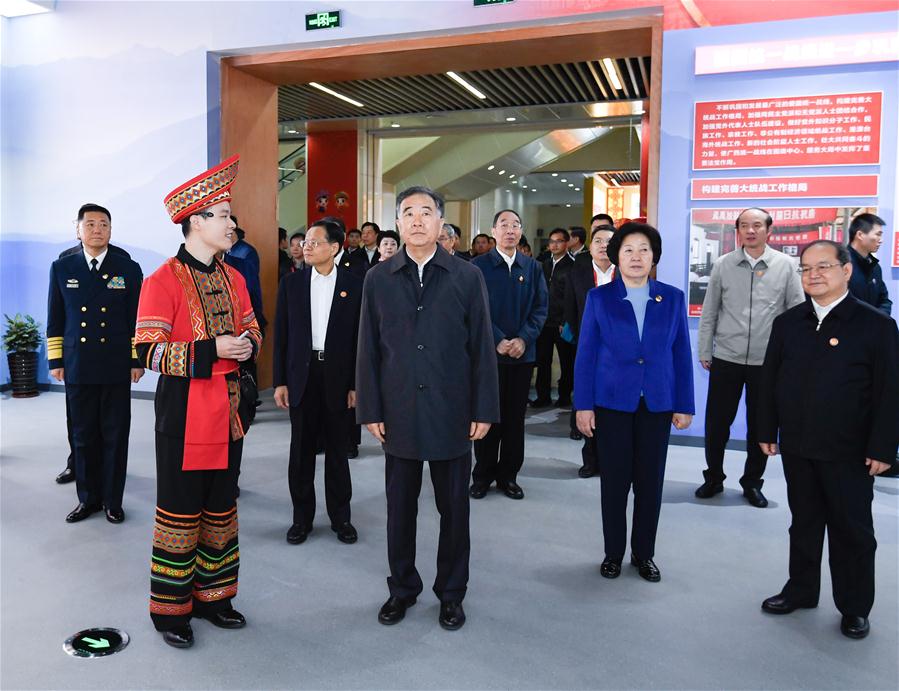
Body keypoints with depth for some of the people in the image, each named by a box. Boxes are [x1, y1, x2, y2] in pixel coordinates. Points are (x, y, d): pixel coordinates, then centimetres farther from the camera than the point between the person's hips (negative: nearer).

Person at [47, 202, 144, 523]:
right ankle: (88, 498, 22)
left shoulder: (129, 269, 3)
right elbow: (55, 320, 9)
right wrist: (55, 360, 5)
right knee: (83, 436, 8)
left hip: (117, 368, -1)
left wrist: (137, 360, -1)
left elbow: (137, 320, 2)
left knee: (115, 436, 5)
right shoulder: (62, 268, 7)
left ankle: (112, 500, 17)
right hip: (77, 368, 1)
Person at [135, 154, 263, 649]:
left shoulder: (234, 278, 8)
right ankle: (171, 608, 21)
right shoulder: (163, 280, -11)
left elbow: (252, 330, 17)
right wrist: (210, 350, -25)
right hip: (185, 413, -6)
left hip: (229, 409, 6)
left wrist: (248, 343, -7)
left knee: (221, 507, 15)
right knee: (180, 511, 5)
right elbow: (148, 351, -15)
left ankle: (214, 596, 30)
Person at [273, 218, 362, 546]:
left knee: (337, 449, 9)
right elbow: (281, 335, 4)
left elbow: (360, 336, -2)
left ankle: (340, 516, 23)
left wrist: (357, 384, -5)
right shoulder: (291, 283, 4)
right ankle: (302, 517, 22)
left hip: (338, 377, -1)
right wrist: (280, 381, 0)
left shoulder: (354, 285, -2)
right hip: (301, 375, 2)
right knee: (301, 449, 8)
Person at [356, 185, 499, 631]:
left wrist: (484, 410, -4)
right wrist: (370, 410, 0)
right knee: (400, 507, 12)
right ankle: (402, 588, 32)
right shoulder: (378, 279, 3)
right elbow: (369, 350, 4)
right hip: (399, 414, 1)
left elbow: (482, 348, -1)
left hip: (452, 413, -1)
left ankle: (451, 592, 28)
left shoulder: (467, 277, 0)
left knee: (454, 509, 10)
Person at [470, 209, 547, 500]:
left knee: (515, 416, 8)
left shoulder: (533, 267, 8)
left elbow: (541, 307, 3)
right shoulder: (478, 266, -1)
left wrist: (523, 339, -11)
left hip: (522, 353, 3)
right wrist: (498, 341, -15)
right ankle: (483, 475, 18)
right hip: (488, 352, -3)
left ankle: (508, 475, 20)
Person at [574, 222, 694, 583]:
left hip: (657, 404, 2)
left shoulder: (672, 298, 3)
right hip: (612, 401, -1)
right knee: (614, 480, 6)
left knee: (650, 481, 9)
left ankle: (644, 553, 26)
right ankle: (613, 552, 23)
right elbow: (585, 354, -1)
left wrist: (684, 405, 2)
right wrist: (583, 405, -5)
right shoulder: (599, 297, 0)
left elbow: (681, 354, 5)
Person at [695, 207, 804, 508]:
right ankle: (713, 477, 26)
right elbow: (709, 312, 5)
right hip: (726, 359, 0)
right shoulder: (722, 265, 2)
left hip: (768, 361, 0)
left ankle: (752, 483, 28)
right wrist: (704, 352, 3)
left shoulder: (785, 266, 0)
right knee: (716, 423, 6)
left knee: (760, 427, 10)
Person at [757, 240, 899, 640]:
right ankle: (801, 590, 33)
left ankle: (855, 607, 26)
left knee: (852, 531, 10)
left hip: (848, 453, -3)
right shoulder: (787, 323, 4)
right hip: (797, 448, 4)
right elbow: (769, 380, 8)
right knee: (804, 523, 17)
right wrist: (767, 431, 6)